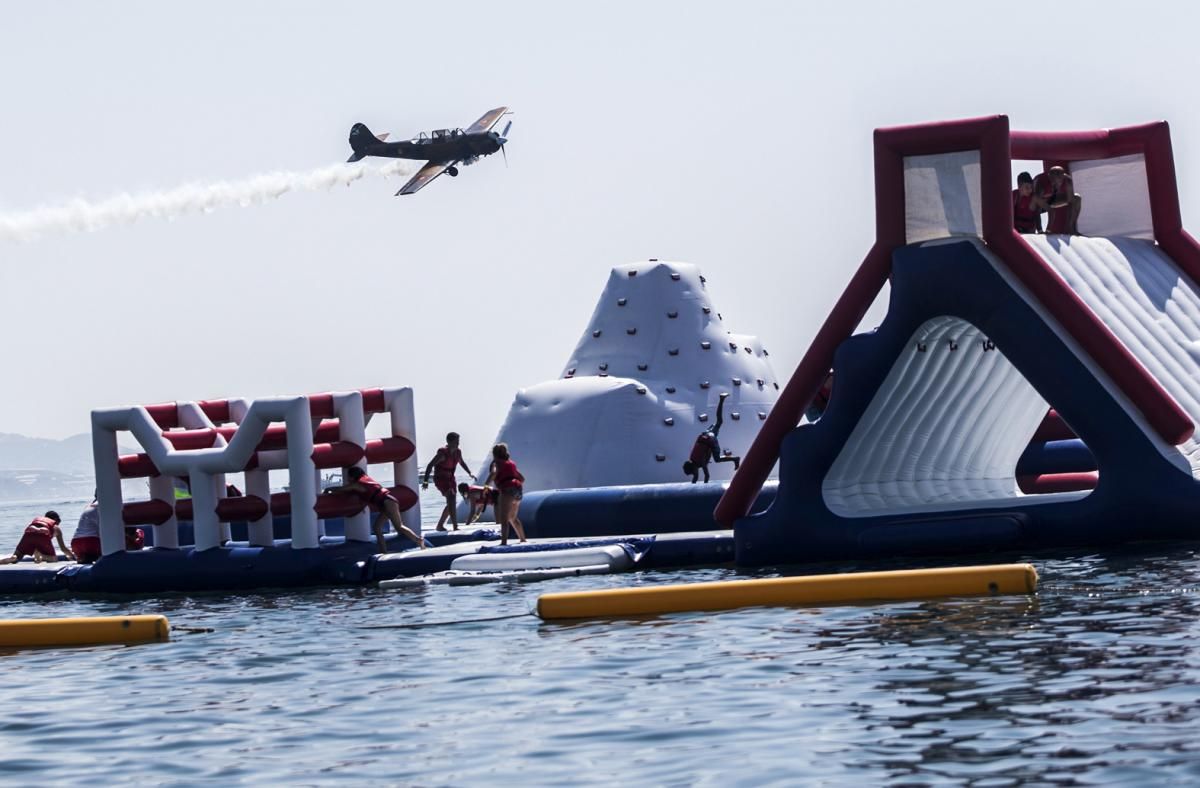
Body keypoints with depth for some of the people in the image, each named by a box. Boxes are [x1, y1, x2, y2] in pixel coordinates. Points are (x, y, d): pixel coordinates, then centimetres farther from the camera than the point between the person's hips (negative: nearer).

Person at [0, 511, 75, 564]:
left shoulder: (36, 519, 41)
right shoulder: (56, 527, 32)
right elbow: (63, 548, 33)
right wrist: (72, 555, 52)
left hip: (29, 534, 2)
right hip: (44, 535, -2)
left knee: (15, 557, 8)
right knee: (53, 558, 18)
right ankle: (41, 555, -15)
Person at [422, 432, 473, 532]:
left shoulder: (458, 452, -1)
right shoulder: (443, 453, -23)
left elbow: (461, 463, 22)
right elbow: (430, 465, -24)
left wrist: (469, 473, 13)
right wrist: (426, 481, -31)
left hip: (450, 478, 8)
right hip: (440, 479, -8)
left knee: (452, 503, 11)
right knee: (452, 500, -22)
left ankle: (440, 525, 27)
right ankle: (455, 527, -27)